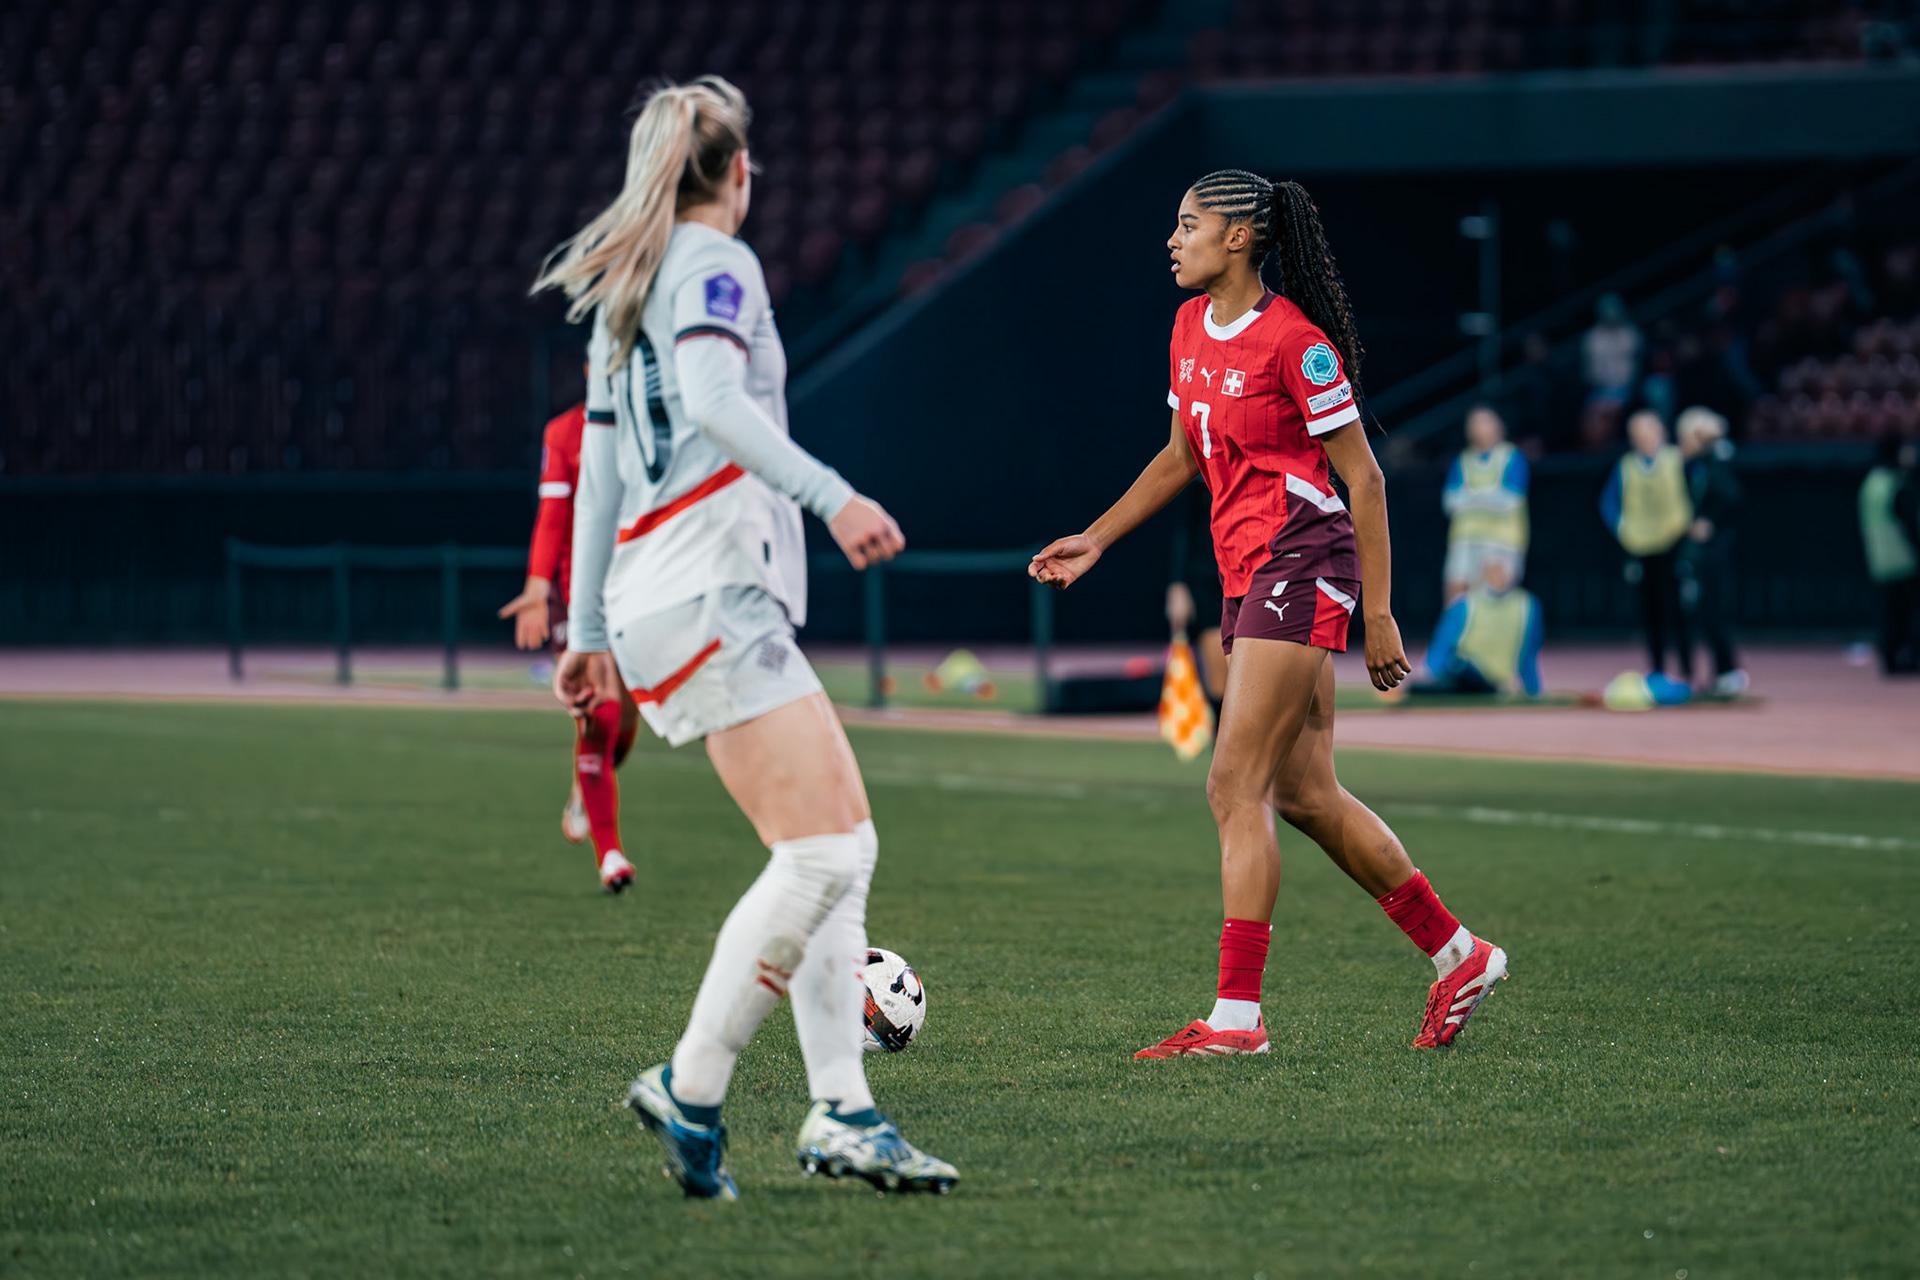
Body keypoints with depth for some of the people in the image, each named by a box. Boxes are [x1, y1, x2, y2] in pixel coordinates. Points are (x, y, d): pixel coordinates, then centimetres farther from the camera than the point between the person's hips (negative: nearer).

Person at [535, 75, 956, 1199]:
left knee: (842, 847, 6)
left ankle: (842, 1114, -1)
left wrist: (588, 629, 28)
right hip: (709, 592, -10)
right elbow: (712, 399, -22)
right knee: (823, 849, -14)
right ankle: (690, 1092, -13)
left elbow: (600, 464, 24)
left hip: (652, 600, 10)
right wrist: (831, 496, -30)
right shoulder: (717, 265, -4)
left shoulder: (623, 290, 22)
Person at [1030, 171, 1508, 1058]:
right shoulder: (1191, 328, 11)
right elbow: (1181, 455, 24)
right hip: (1248, 574, 9)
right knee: (1305, 795, 10)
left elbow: (1362, 476, -11)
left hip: (1304, 564, -9)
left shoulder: (1292, 340, -14)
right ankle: (1458, 957, 22)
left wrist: (1377, 611, -13)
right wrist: (1095, 541, 20)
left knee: (1235, 787, -12)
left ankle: (1236, 1015, -11)